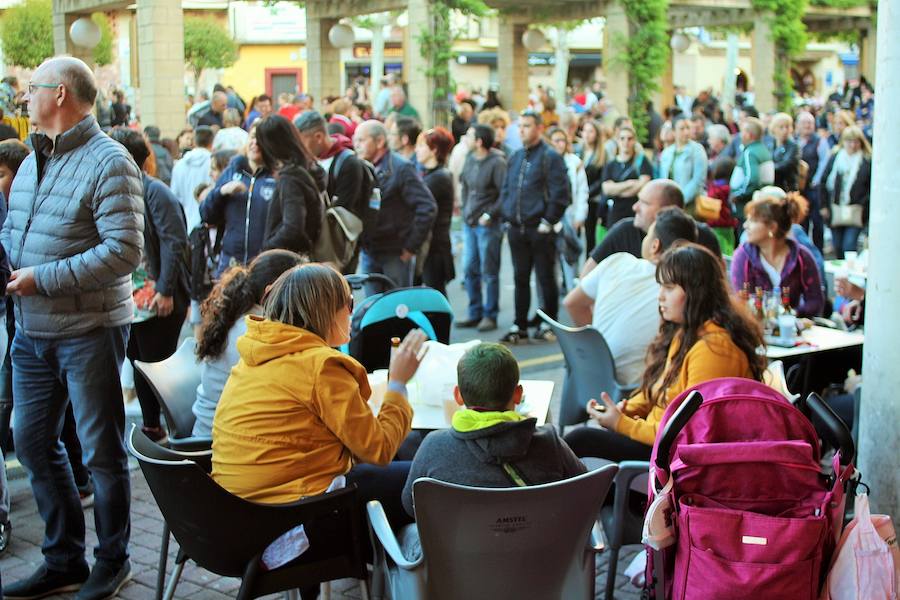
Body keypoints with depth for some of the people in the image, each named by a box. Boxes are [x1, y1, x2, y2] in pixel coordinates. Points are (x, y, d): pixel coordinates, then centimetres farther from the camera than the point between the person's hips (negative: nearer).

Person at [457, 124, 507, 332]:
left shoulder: (497, 163, -14)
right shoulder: (470, 159, 8)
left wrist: (490, 214, -15)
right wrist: (465, 210, 12)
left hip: (488, 224, -7)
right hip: (469, 222, 7)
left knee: (489, 272, 1)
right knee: (470, 269, 11)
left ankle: (490, 315, 11)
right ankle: (475, 313, 21)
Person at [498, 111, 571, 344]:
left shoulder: (550, 157, -5)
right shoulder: (515, 157, 15)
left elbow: (561, 194, -11)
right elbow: (505, 190, 20)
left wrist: (548, 222, -15)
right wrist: (507, 216, 8)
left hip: (540, 229, -6)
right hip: (517, 228, 6)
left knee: (546, 277, 3)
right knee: (520, 278, 9)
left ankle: (548, 324, 13)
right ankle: (520, 327, 15)